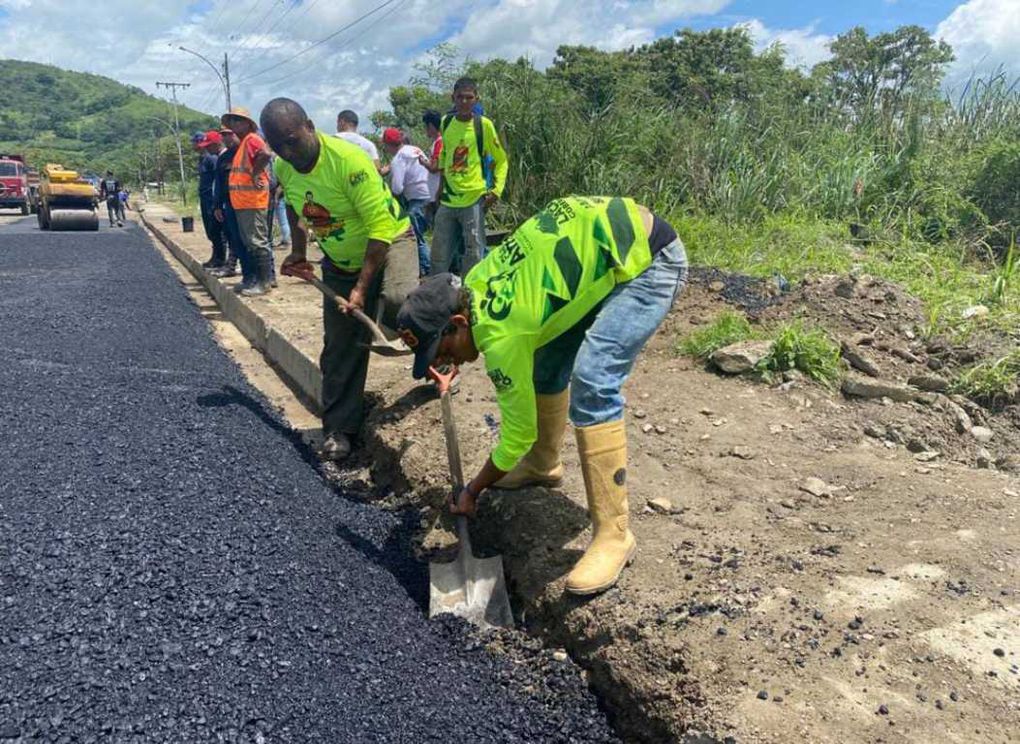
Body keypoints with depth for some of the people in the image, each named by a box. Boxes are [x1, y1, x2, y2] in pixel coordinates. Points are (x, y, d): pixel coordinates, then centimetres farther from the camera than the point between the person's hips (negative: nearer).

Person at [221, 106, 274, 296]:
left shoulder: (252, 139, -10)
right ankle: (251, 278, 22)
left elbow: (266, 154, -30)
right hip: (241, 202, 10)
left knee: (258, 241, -8)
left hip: (253, 202, -10)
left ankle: (265, 281, -5)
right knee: (249, 242, 14)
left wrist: (255, 174, -21)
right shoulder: (242, 144, 20)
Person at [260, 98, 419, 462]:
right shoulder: (283, 168, -9)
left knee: (397, 300, -38)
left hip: (389, 241, -5)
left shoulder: (349, 160, -30)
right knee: (340, 346, 5)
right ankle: (339, 429, 16)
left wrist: (362, 287, -34)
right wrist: (298, 251, 8)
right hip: (339, 261, 6)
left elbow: (381, 228, -31)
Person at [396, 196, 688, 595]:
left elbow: (519, 431, -9)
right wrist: (450, 369, 35)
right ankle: (543, 465, 34)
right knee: (548, 360, 13)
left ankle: (613, 534, -13)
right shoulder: (474, 283, 0)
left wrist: (472, 491, 5)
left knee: (592, 385, -21)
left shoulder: (500, 336, -23)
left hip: (649, 258, -10)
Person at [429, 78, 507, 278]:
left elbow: (501, 160, 1)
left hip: (474, 198, -4)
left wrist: (496, 190, -9)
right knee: (439, 255, 10)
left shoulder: (484, 125, -5)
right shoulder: (445, 122, 7)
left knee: (473, 254, -1)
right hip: (448, 200, 4)